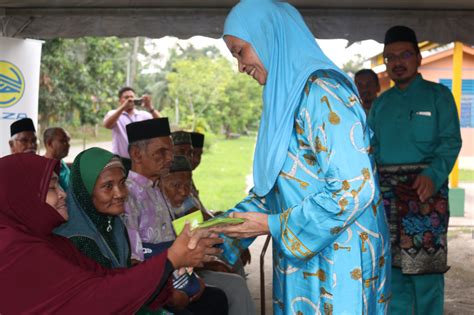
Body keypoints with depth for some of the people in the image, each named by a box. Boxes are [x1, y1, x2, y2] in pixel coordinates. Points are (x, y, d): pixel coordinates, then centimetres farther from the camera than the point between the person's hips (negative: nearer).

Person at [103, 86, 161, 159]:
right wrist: (123, 107, -28)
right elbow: (107, 125, -19)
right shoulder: (114, 114, 2)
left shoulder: (143, 115, 10)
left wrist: (150, 108, -22)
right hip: (121, 159, -3)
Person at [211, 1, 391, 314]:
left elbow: (354, 189, -24)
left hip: (338, 262, -8)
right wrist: (221, 228, 5)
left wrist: (274, 226, -18)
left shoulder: (321, 92, -18)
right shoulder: (287, 97, 10)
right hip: (304, 261, 8)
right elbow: (273, 187, 15)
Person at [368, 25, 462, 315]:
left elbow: (451, 141, -6)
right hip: (386, 192, 5)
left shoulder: (438, 95, 3)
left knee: (424, 262, -5)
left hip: (425, 188, -4)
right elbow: (372, 147, 17)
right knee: (391, 262, 8)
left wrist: (433, 175, -23)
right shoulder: (380, 103, 17)